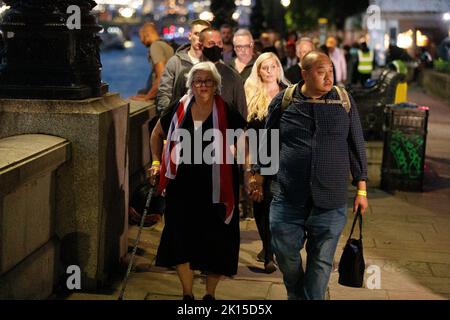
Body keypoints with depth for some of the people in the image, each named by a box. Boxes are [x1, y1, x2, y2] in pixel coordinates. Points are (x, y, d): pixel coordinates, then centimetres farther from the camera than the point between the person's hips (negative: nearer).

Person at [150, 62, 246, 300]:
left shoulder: (226, 114, -7)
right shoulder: (179, 110, 0)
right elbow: (157, 134, 17)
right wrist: (157, 162, 10)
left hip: (215, 190, -2)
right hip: (183, 187, 2)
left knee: (215, 244, 6)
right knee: (181, 242, 5)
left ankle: (210, 294, 26)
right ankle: (187, 294, 24)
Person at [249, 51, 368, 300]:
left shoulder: (344, 101, 3)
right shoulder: (283, 100, 1)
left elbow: (356, 146, 8)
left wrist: (361, 189, 8)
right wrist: (259, 174, 13)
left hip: (330, 199, 0)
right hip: (288, 196, 0)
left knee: (321, 260, 6)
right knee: (285, 252, 7)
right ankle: (296, 294, 35)